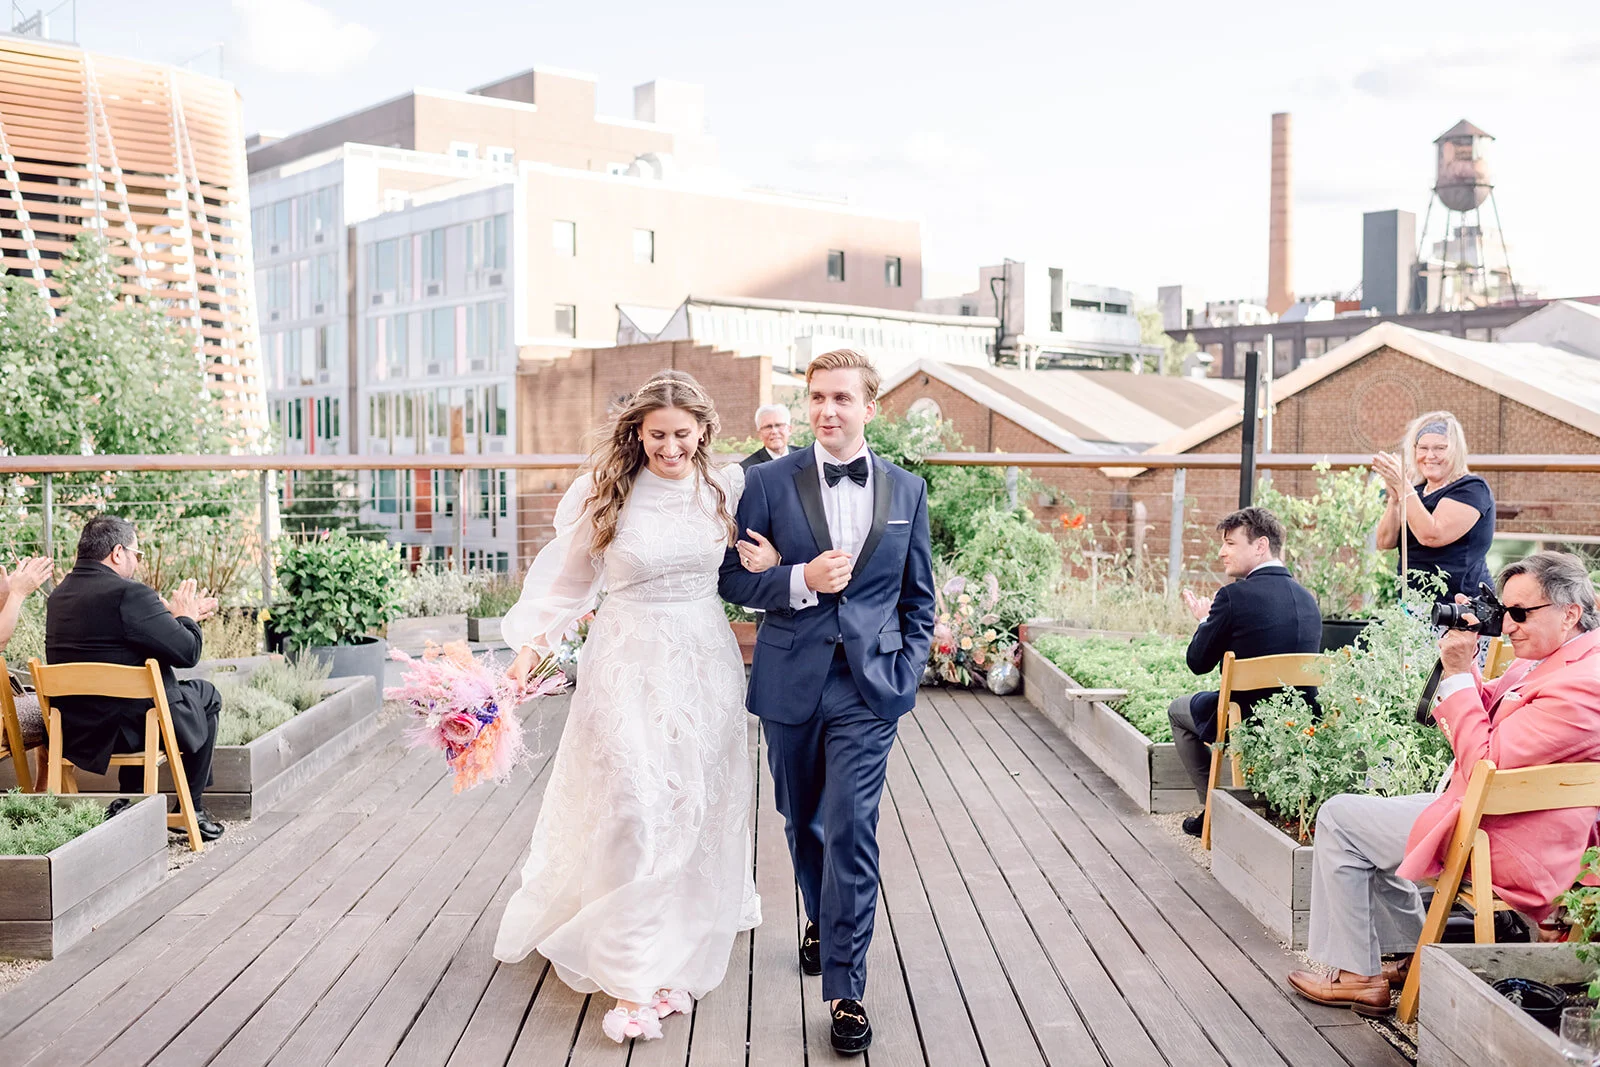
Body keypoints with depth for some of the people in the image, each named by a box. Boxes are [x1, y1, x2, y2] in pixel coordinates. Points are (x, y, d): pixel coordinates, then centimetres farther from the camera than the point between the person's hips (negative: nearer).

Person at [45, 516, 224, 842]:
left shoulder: (58, 595, 7)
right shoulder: (129, 594, -20)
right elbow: (188, 652, -17)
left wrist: (175, 616, 19)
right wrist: (185, 617, 2)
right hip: (130, 729, -8)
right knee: (205, 694, 18)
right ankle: (192, 809, 22)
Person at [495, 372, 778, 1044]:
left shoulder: (726, 489, 1)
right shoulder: (606, 493, -5)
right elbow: (570, 579, 3)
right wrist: (532, 646, -4)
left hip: (706, 665, 3)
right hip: (631, 666, -3)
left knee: (697, 807, 11)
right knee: (634, 811, -8)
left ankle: (682, 950, 29)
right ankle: (632, 978, 0)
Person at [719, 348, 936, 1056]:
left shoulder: (907, 490, 4)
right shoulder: (770, 481, -1)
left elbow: (919, 599, 10)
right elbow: (732, 578, 0)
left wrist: (905, 677, 0)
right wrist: (801, 581, -17)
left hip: (869, 687, -1)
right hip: (791, 685, 1)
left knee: (851, 831, -7)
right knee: (801, 820, 18)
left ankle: (845, 989, 1)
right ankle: (822, 922, 44)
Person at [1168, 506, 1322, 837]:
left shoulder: (1234, 596, -18)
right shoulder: (1307, 598, 3)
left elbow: (1198, 662, -9)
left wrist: (1204, 619, 9)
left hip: (1247, 723, -6)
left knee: (1179, 710, 24)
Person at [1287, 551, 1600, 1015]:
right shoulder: (1546, 661, 7)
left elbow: (1484, 764, -26)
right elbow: (1488, 719, 17)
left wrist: (1458, 674, -21)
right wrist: (1465, 661, 1)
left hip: (1511, 849, -11)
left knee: (1339, 818, -3)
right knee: (1369, 820, 25)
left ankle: (1356, 974, 7)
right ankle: (1416, 957, 26)